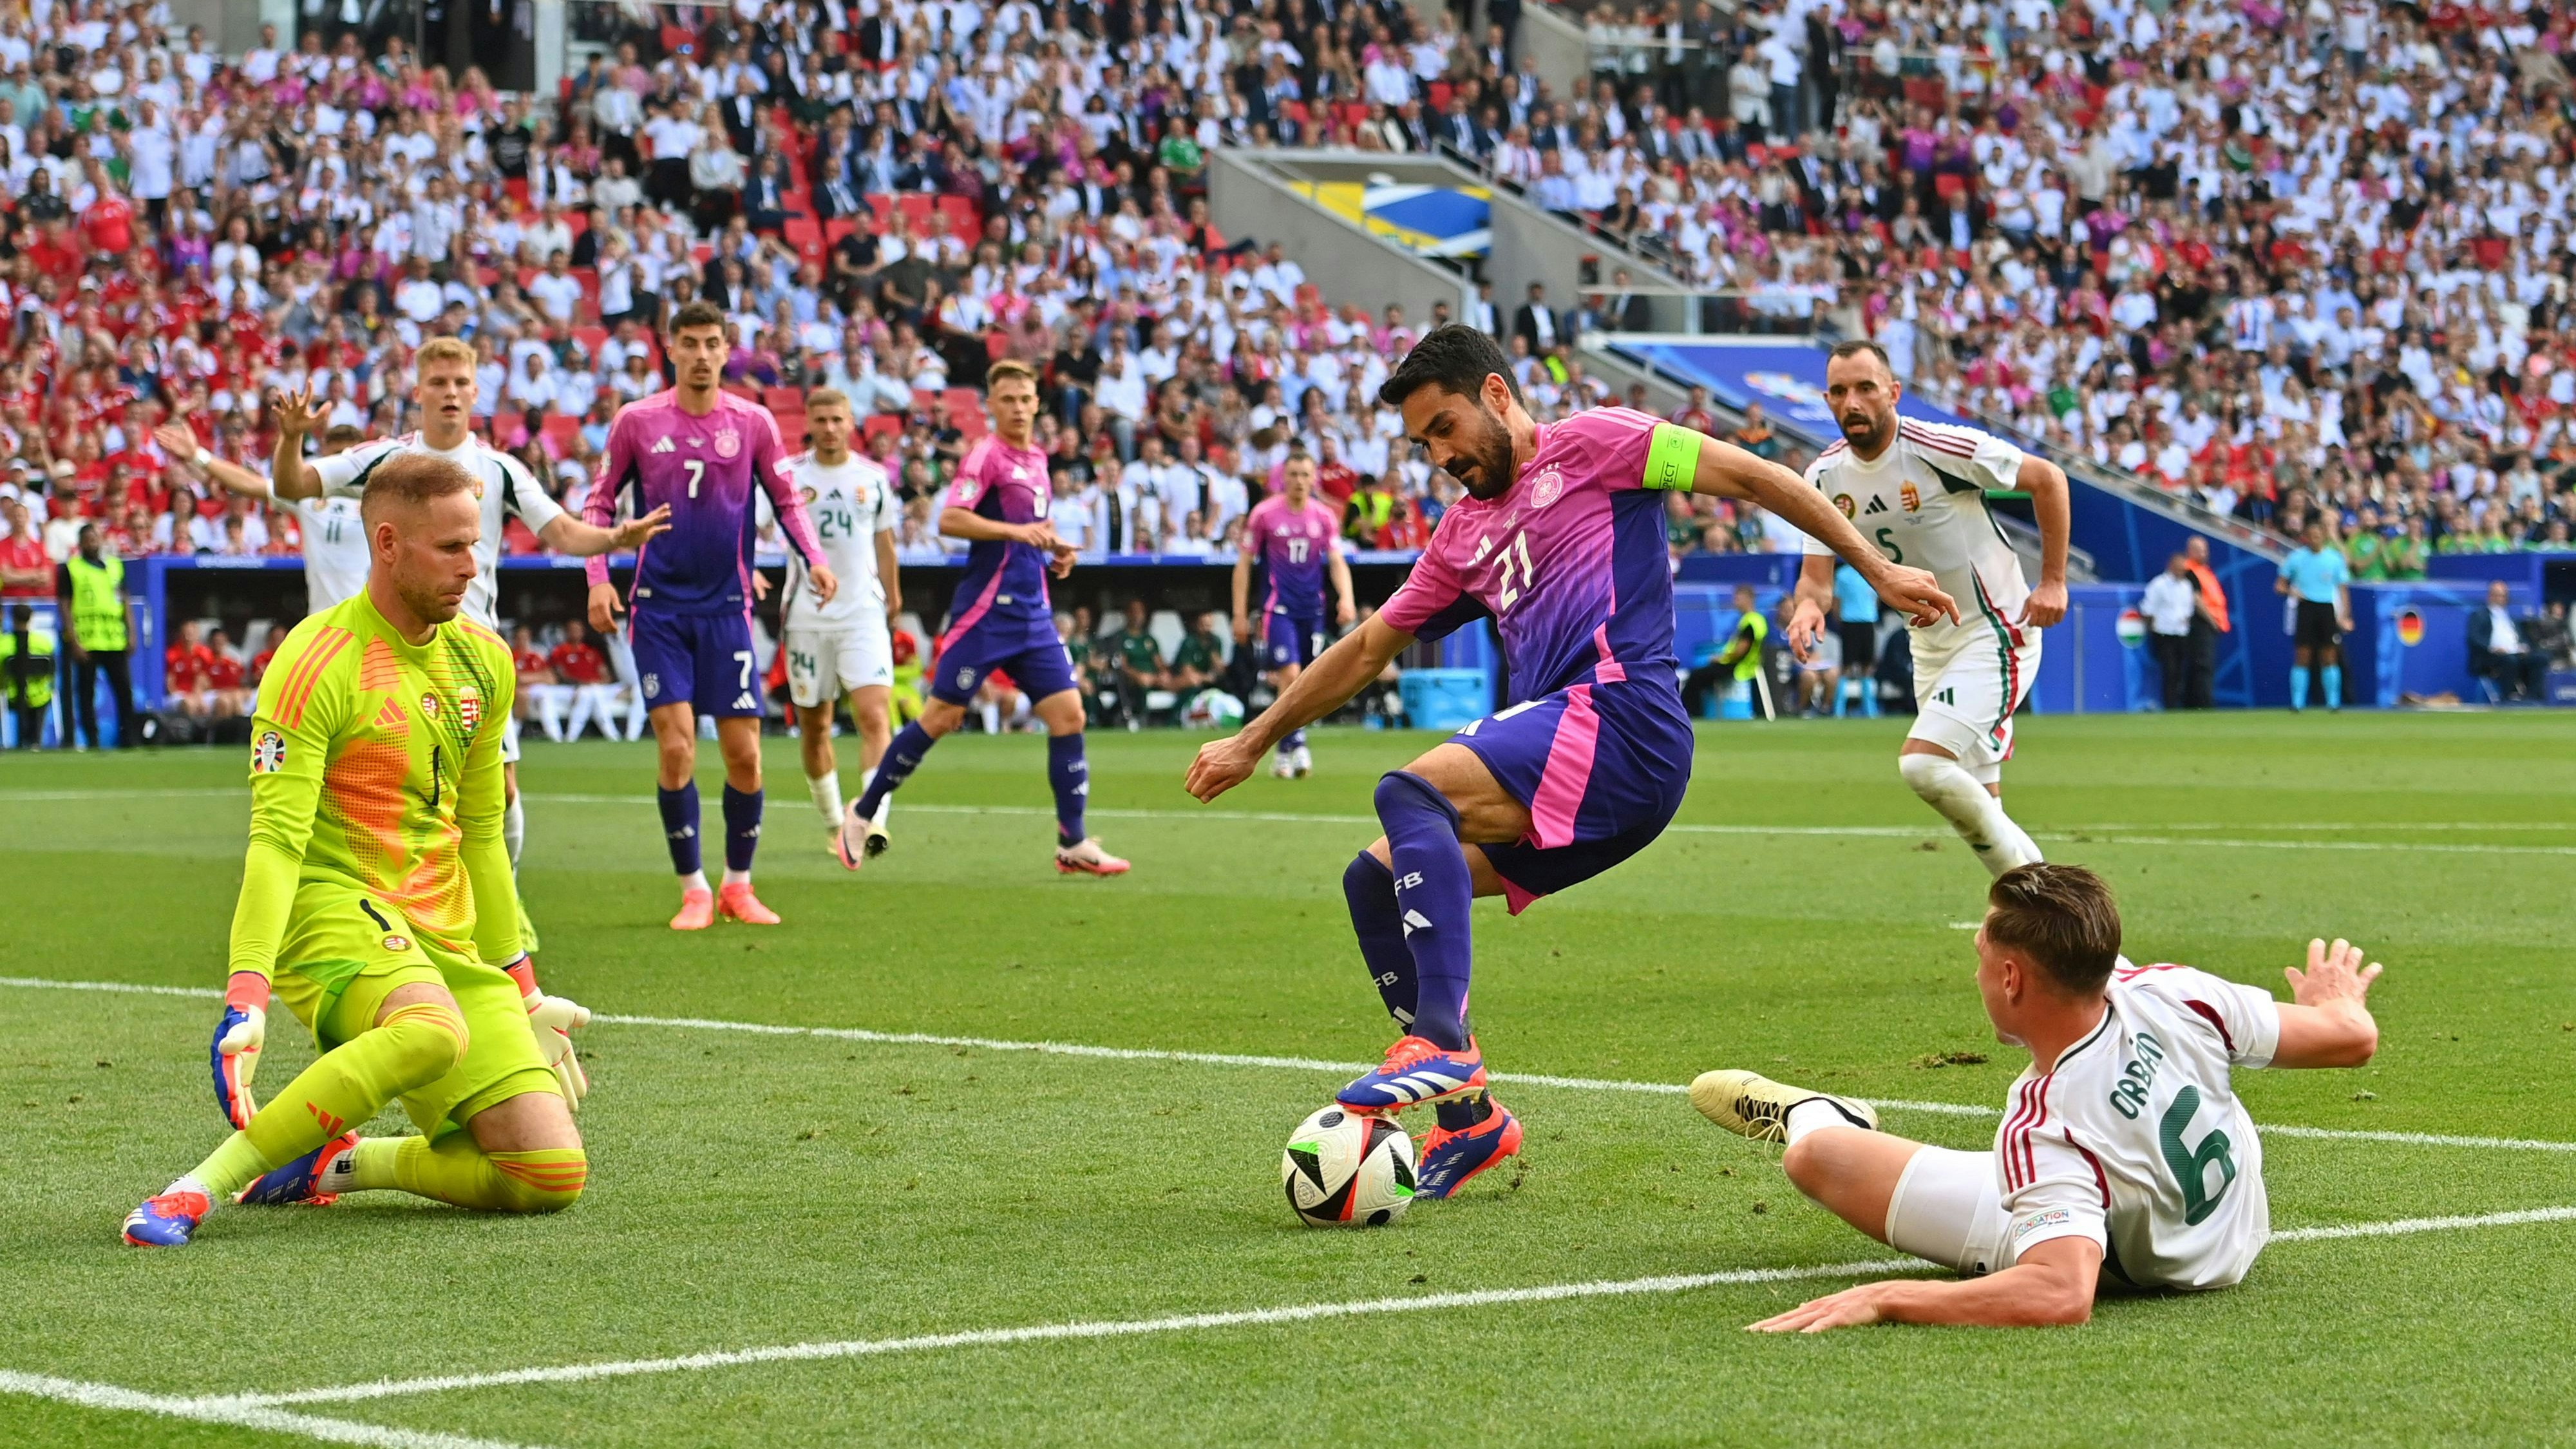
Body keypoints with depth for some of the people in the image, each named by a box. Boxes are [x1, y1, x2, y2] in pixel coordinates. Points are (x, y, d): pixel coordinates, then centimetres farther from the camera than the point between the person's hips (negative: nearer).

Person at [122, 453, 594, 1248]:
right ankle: (203, 1186, -31)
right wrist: (247, 989, -29)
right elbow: (276, 839, -18)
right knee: (433, 1030, -40)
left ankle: (333, 1162, 11)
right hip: (333, 905, -7)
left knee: (551, 1175, -8)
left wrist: (521, 986, 23)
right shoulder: (317, 662, -11)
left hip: (448, 935, 7)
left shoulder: (483, 660, 11)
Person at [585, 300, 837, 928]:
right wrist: (598, 579, -3)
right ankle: (694, 890, 3)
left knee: (744, 755, -1)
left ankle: (738, 885, 17)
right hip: (659, 608, -1)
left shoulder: (753, 422, 1)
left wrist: (814, 557, -5)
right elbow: (600, 502, 8)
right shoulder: (637, 421, -1)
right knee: (677, 749, -9)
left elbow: (786, 500, 11)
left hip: (726, 606, 1)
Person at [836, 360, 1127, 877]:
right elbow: (949, 520, -21)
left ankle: (1073, 844, 4)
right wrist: (1016, 531, -26)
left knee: (1067, 713, -1)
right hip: (985, 611, -7)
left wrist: (1053, 554, 11)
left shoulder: (1036, 458, 15)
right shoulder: (986, 454, -9)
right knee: (941, 716, -4)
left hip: (1032, 612, 7)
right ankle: (863, 812, 11)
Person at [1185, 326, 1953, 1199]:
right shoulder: (1464, 534, 27)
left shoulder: (1589, 446, 6)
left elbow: (1752, 478, 4)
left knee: (1409, 794, -26)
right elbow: (1366, 651, 34)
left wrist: (1876, 570, 0)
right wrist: (1252, 743, 35)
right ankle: (1467, 1115, -1)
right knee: (1374, 880, 0)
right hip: (1558, 787, 8)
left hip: (1621, 717, -8)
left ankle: (1442, 1043, -37)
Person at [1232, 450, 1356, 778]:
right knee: (1290, 675, -18)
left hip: (1313, 609, 3)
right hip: (1278, 609, -3)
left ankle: (1284, 753, 16)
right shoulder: (1264, 513, -2)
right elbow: (1244, 563, 3)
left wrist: (1346, 598, -16)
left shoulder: (1325, 516, 6)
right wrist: (1240, 614, 0)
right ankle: (1296, 747, -19)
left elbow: (1337, 561, 3)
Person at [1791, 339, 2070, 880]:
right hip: (1930, 645, 7)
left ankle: (2025, 879, -9)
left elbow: (2048, 478, -11)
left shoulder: (1938, 449, -21)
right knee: (1974, 809, 11)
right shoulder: (1826, 476, -3)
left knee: (1922, 763, -24)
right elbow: (1817, 575, 0)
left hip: (1995, 632, -7)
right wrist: (1809, 603, -25)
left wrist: (2053, 581, -12)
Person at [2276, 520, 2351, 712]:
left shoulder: (2334, 558, 5)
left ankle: (2333, 702, 6)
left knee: (2329, 657, 0)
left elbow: (2343, 589, 7)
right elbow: (2279, 585, 10)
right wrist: (2290, 591, -13)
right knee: (2302, 657, -5)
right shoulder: (2296, 557, 4)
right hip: (2305, 608, 0)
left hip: (2327, 609, 1)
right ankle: (2297, 703, -2)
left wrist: (2344, 615, -2)